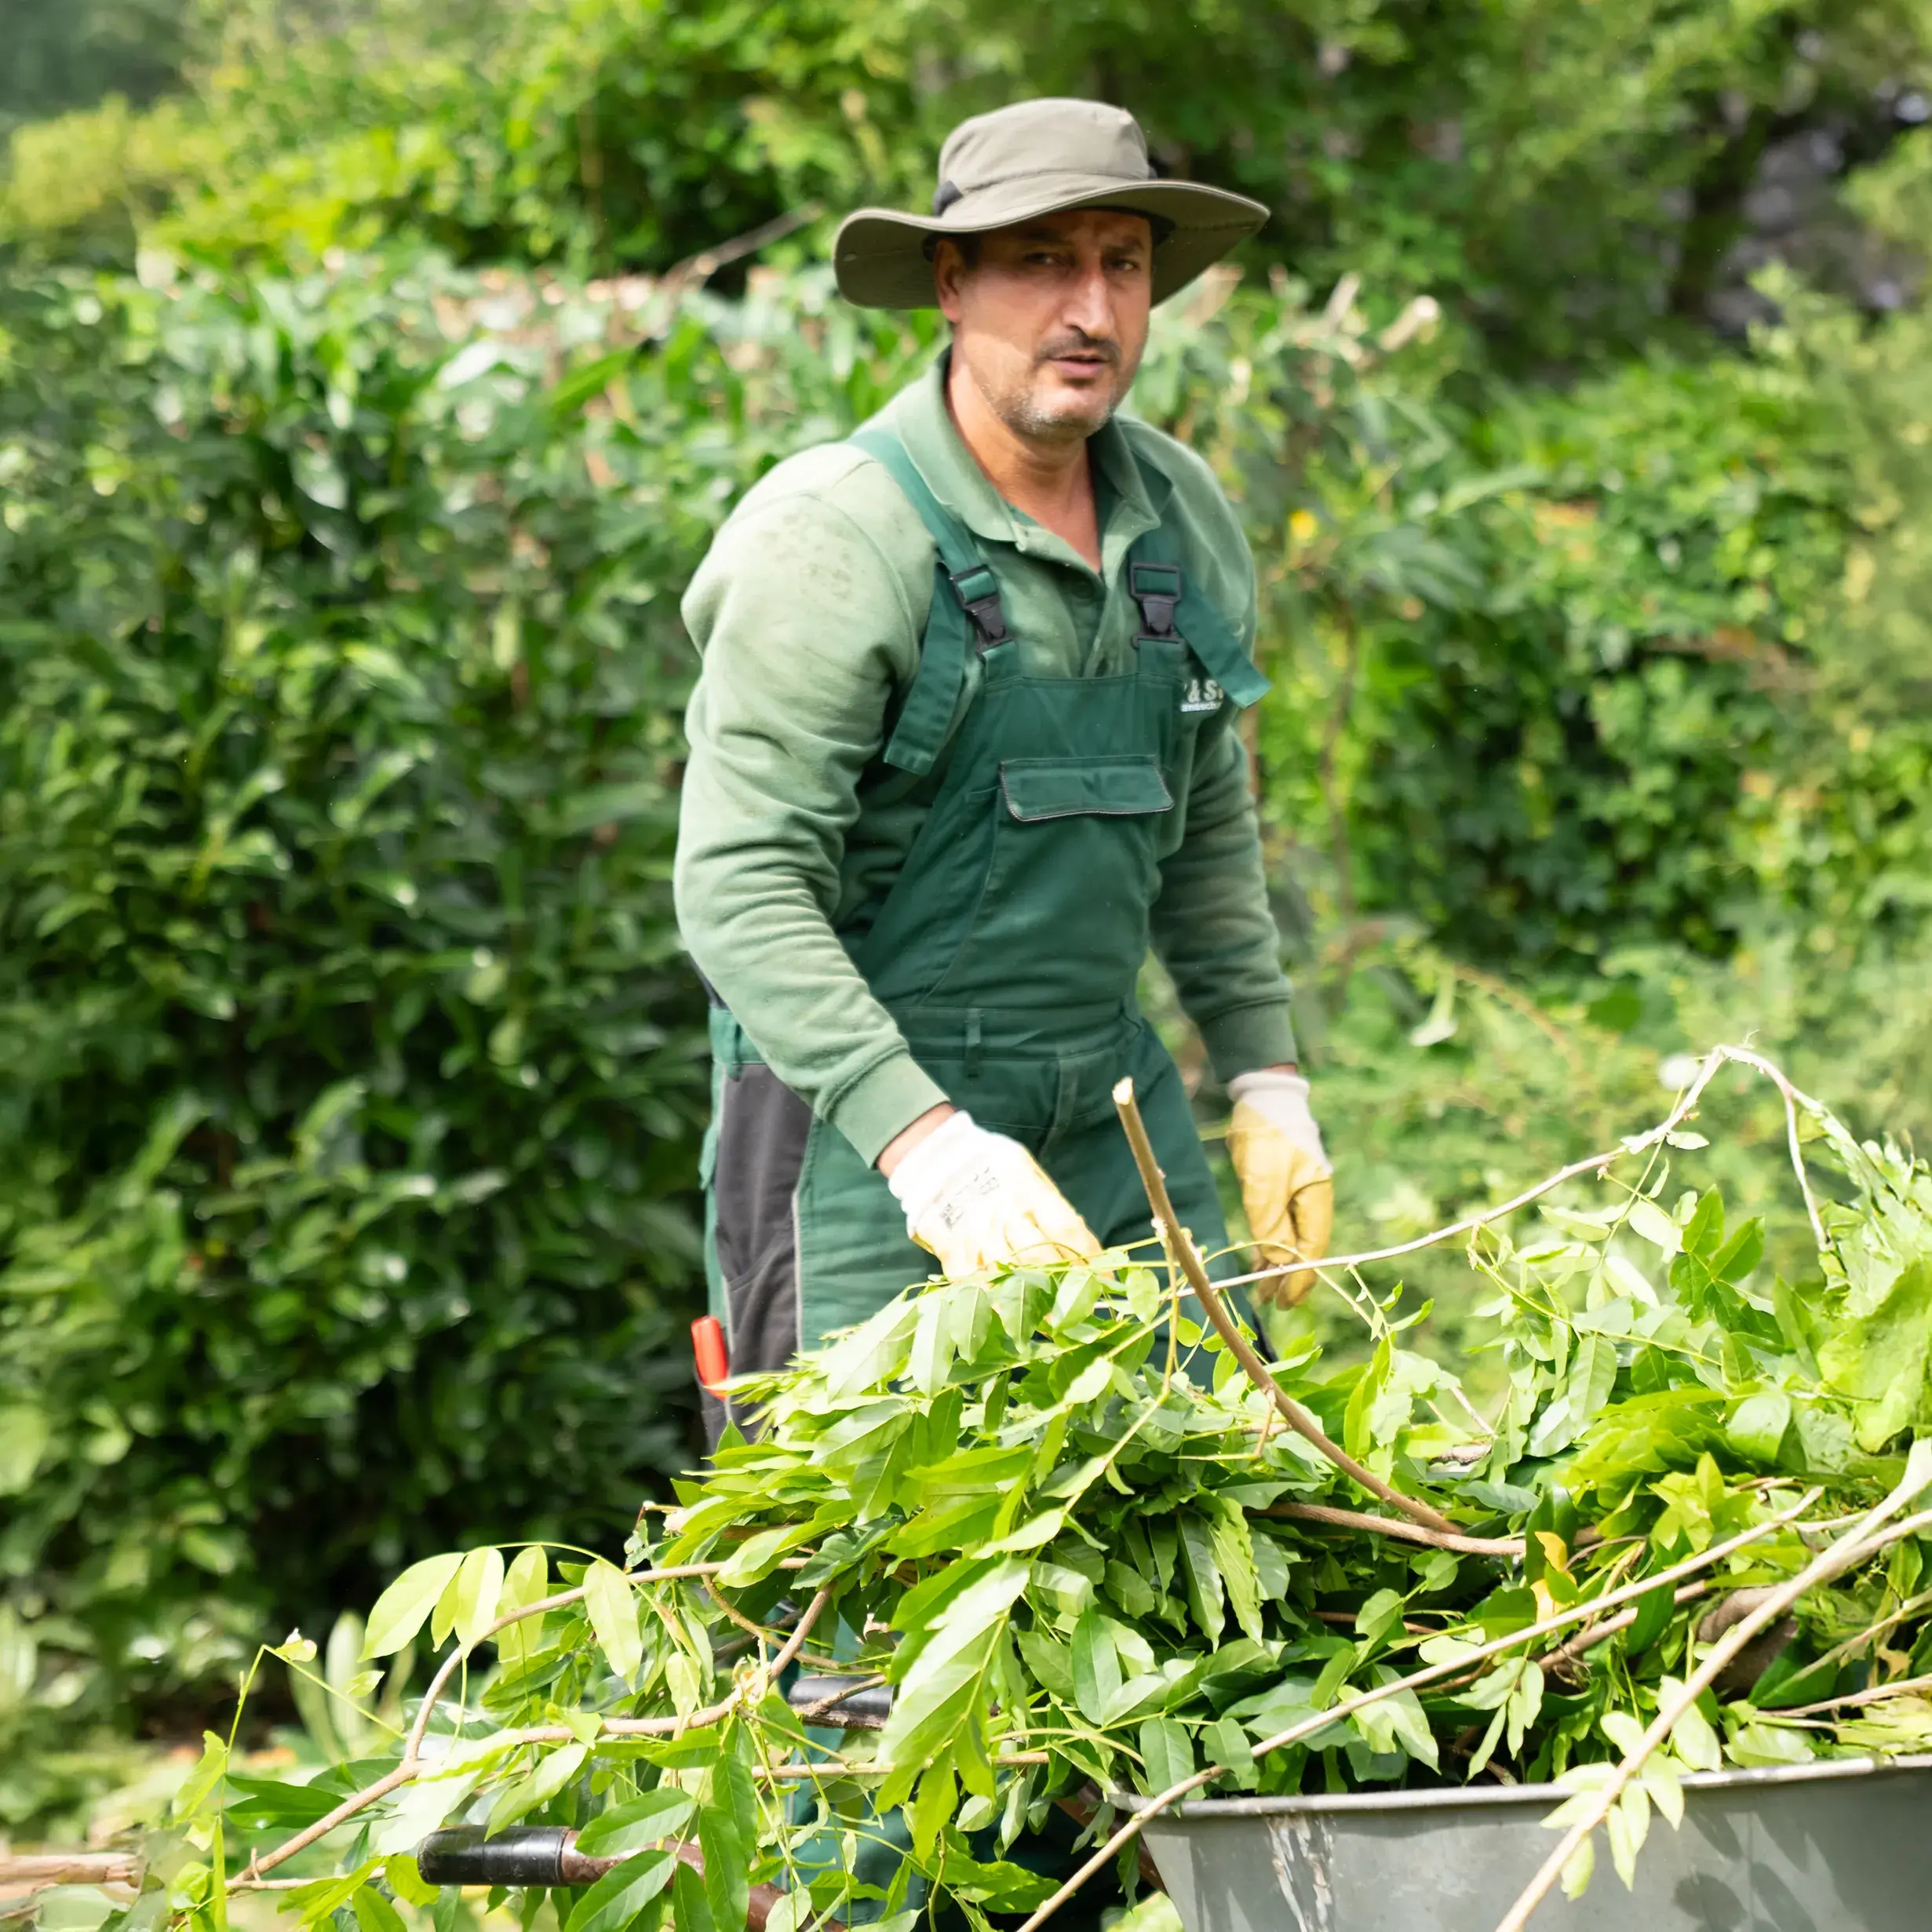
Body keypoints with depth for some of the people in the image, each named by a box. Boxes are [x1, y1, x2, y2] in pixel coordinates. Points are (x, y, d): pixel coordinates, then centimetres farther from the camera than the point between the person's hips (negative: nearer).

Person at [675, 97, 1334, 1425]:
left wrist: (1268, 1083, 14)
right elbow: (741, 889, -22)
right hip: (860, 1097, -6)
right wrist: (926, 1148, -31)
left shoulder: (1185, 520, 4)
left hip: (1108, 1100, 6)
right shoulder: (836, 540, -17)